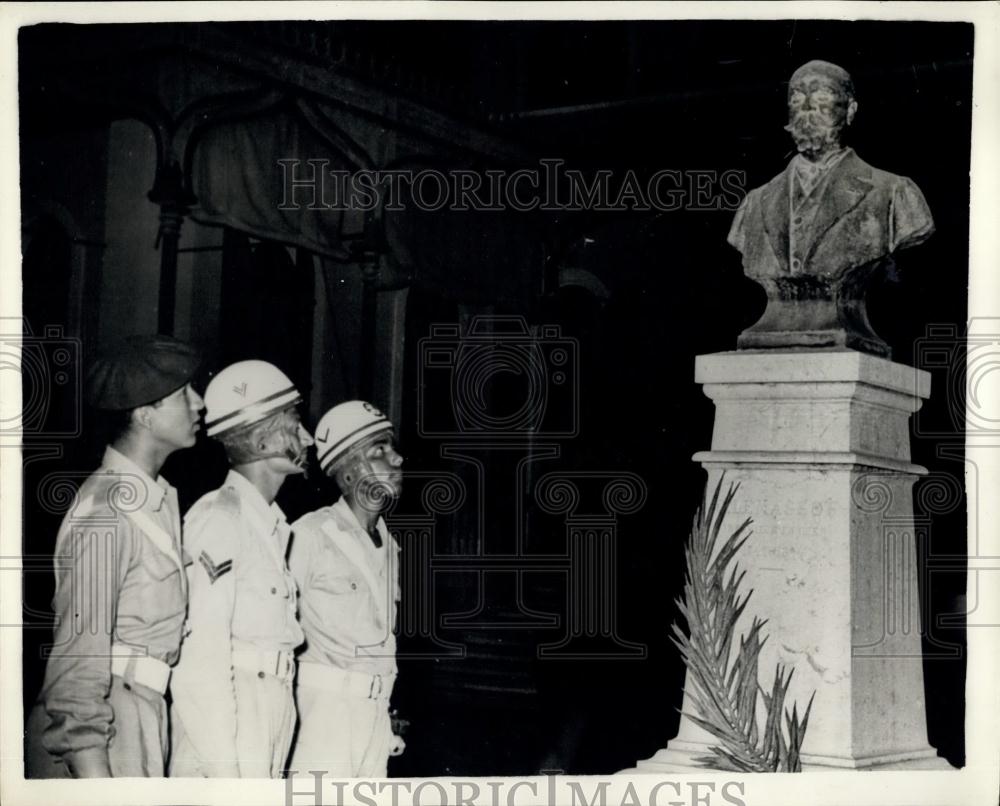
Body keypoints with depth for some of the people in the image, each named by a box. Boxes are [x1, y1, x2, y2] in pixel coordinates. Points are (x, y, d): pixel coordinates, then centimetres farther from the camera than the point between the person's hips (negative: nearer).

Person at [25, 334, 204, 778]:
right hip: (95, 728, -8)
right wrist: (94, 773, -21)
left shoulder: (160, 499, 11)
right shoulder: (105, 513, -15)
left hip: (144, 720, 8)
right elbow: (78, 657, -18)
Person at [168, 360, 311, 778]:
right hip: (221, 712, -8)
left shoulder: (272, 523, 15)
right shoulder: (219, 517, -12)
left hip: (272, 712, 8)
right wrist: (222, 763, -19)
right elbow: (202, 652, -17)